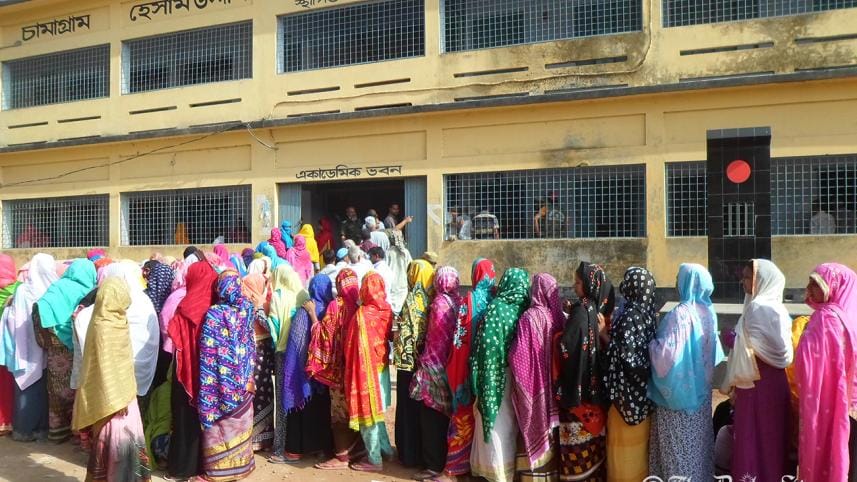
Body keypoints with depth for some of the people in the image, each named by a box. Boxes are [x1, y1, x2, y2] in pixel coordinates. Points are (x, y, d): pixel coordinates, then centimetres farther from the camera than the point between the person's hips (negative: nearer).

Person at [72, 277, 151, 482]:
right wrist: (115, 401, -17)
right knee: (120, 442, -2)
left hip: (123, 394, 9)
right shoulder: (103, 327, -19)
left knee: (129, 440, 13)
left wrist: (123, 396, 17)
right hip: (113, 397, -9)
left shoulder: (116, 321, 7)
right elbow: (105, 367, -19)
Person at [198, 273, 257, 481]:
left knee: (219, 426, 9)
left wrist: (207, 389, -8)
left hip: (221, 383, -4)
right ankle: (240, 464, 26)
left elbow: (208, 354, -15)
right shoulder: (247, 309, -4)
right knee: (239, 424, 16)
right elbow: (250, 347, 3)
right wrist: (248, 377, 12)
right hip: (241, 382, 4)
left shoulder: (214, 314, -16)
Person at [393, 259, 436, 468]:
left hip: (410, 360, -5)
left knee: (409, 406, 7)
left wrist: (400, 354, -5)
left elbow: (405, 333, -15)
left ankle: (410, 454, 15)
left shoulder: (412, 300, -14)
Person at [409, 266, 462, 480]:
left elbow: (435, 340, -12)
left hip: (437, 368, -7)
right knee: (445, 415, 17)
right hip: (452, 367, 7)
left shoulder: (439, 303, -14)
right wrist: (453, 362, 12)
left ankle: (434, 465, 6)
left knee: (432, 416, 2)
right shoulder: (458, 301, 3)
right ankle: (448, 458, 25)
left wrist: (426, 364, -2)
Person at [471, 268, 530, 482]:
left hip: (497, 372, -4)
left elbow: (487, 343, -17)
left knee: (497, 420, 6)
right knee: (512, 420, 16)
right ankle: (511, 465, 25)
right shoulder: (528, 307, -3)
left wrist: (483, 374, -11)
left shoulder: (496, 306, -14)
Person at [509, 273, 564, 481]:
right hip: (553, 384, 5)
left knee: (536, 428, 5)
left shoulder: (530, 317, -18)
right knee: (550, 424, 16)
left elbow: (518, 356, -18)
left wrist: (510, 356, -1)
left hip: (534, 383, -5)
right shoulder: (558, 316, -2)